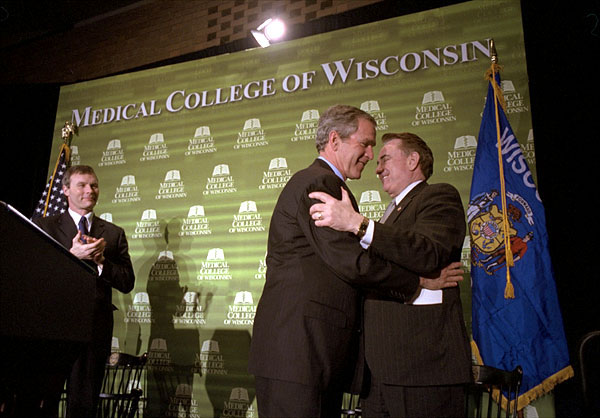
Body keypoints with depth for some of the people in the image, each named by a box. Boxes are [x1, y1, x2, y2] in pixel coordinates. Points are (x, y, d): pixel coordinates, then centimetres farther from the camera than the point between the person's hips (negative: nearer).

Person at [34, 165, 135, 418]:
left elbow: (127, 283, 5)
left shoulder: (114, 233, 11)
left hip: (95, 329, 1)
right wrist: (73, 254, -17)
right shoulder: (45, 226, 8)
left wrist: (100, 260, -11)